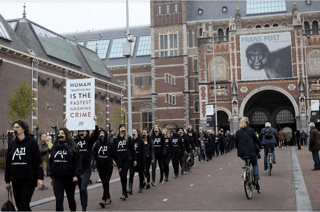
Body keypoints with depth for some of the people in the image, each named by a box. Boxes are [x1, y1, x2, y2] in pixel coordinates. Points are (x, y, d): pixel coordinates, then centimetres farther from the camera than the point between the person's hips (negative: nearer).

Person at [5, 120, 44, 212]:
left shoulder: (32, 142, -4)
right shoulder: (12, 144, 10)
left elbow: (38, 161, -8)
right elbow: (8, 163, 14)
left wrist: (40, 178, -13)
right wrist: (7, 181, 14)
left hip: (29, 179, -5)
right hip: (16, 180, 5)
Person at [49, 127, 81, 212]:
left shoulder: (73, 147, -3)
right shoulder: (54, 147, 8)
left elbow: (78, 162, -7)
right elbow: (51, 162, 14)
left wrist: (76, 175, -17)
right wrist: (52, 176, 14)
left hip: (70, 178, -2)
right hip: (57, 178, 2)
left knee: (71, 198, 13)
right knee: (59, 200, -5)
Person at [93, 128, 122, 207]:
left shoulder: (109, 144, -4)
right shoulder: (97, 144, 3)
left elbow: (115, 155, -1)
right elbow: (94, 154, -2)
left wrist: (119, 165, 2)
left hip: (108, 166, -4)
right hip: (100, 166, 4)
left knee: (106, 183, -10)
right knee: (104, 183, 10)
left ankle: (104, 199, -15)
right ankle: (108, 198, 21)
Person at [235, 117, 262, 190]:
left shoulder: (238, 132, 2)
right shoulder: (251, 130, -2)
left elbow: (236, 143, 7)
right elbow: (256, 139, 5)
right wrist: (260, 146, 20)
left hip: (242, 152, 2)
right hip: (252, 151, -2)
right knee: (255, 164, 16)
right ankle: (256, 179, -1)